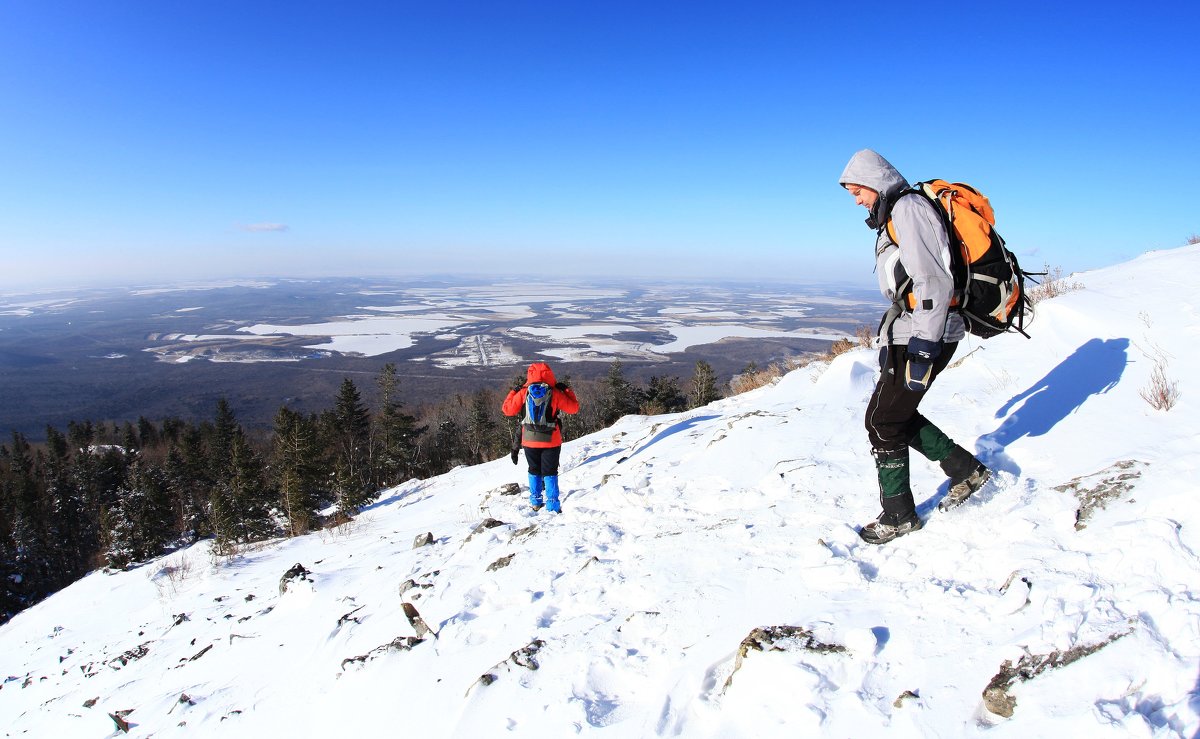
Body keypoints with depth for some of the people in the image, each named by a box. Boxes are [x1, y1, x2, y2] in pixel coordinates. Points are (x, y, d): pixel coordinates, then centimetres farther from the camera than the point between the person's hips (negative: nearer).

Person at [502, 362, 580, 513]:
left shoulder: (523, 393, -6)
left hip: (530, 440, 2)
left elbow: (508, 409, 2)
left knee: (534, 471, 19)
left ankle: (535, 502, 27)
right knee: (550, 472, 7)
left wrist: (514, 391, 14)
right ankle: (553, 506, 6)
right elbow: (574, 407, -2)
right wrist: (566, 390, 10)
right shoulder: (555, 394, -9)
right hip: (551, 441, -2)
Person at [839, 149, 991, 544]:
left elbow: (934, 282, -21)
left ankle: (898, 515, 10)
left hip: (926, 334, -10)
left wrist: (923, 347, -24)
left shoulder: (909, 208, -11)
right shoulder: (894, 216, 20)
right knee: (897, 414, 16)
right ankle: (965, 470, 25)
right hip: (912, 333, 10)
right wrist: (889, 341, 23)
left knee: (882, 421, -2)